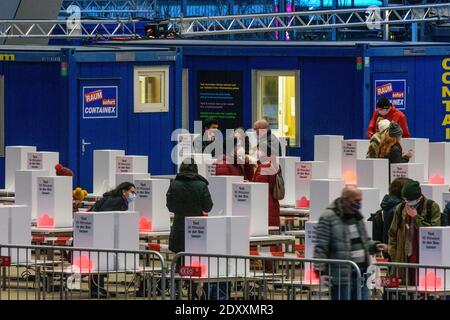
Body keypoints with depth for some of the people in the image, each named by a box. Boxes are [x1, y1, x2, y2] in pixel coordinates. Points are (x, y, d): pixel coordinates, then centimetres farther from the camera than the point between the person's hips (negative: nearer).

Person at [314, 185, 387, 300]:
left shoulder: (357, 216, 15)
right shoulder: (328, 218, -9)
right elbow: (320, 248, -11)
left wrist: (374, 246, 6)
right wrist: (321, 270, -20)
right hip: (342, 277, -7)